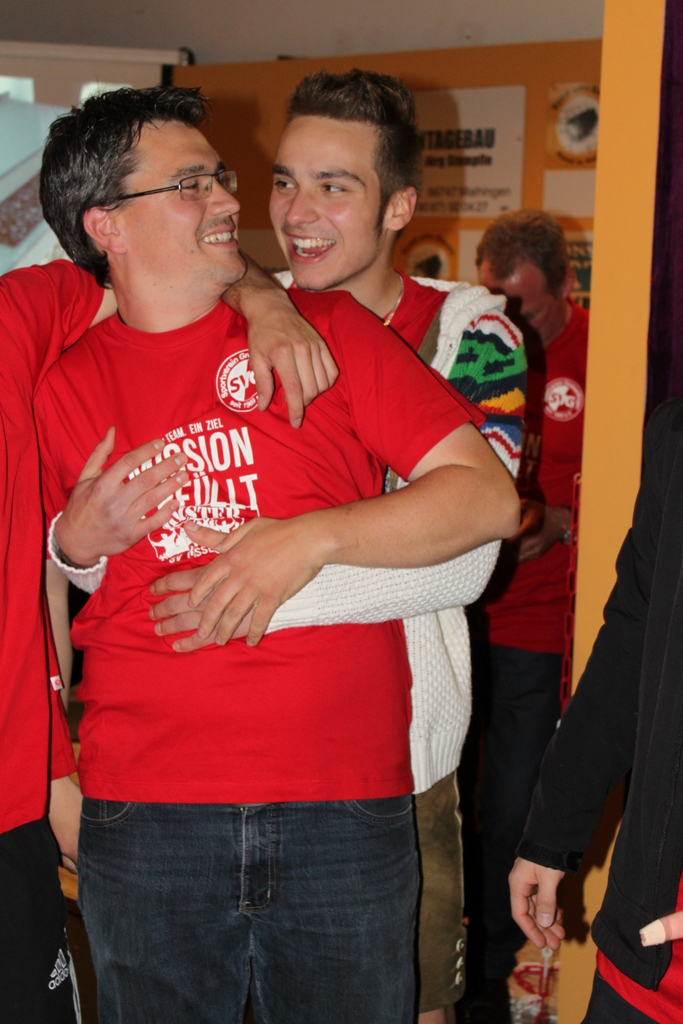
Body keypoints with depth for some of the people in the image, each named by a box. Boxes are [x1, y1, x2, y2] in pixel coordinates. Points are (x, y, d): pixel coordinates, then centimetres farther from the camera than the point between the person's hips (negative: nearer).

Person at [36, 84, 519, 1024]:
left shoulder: (328, 330, 2)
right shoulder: (69, 389, 6)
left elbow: (488, 497, -4)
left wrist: (312, 536, -14)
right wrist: (82, 530, -5)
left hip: (345, 806, -1)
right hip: (143, 819, 1)